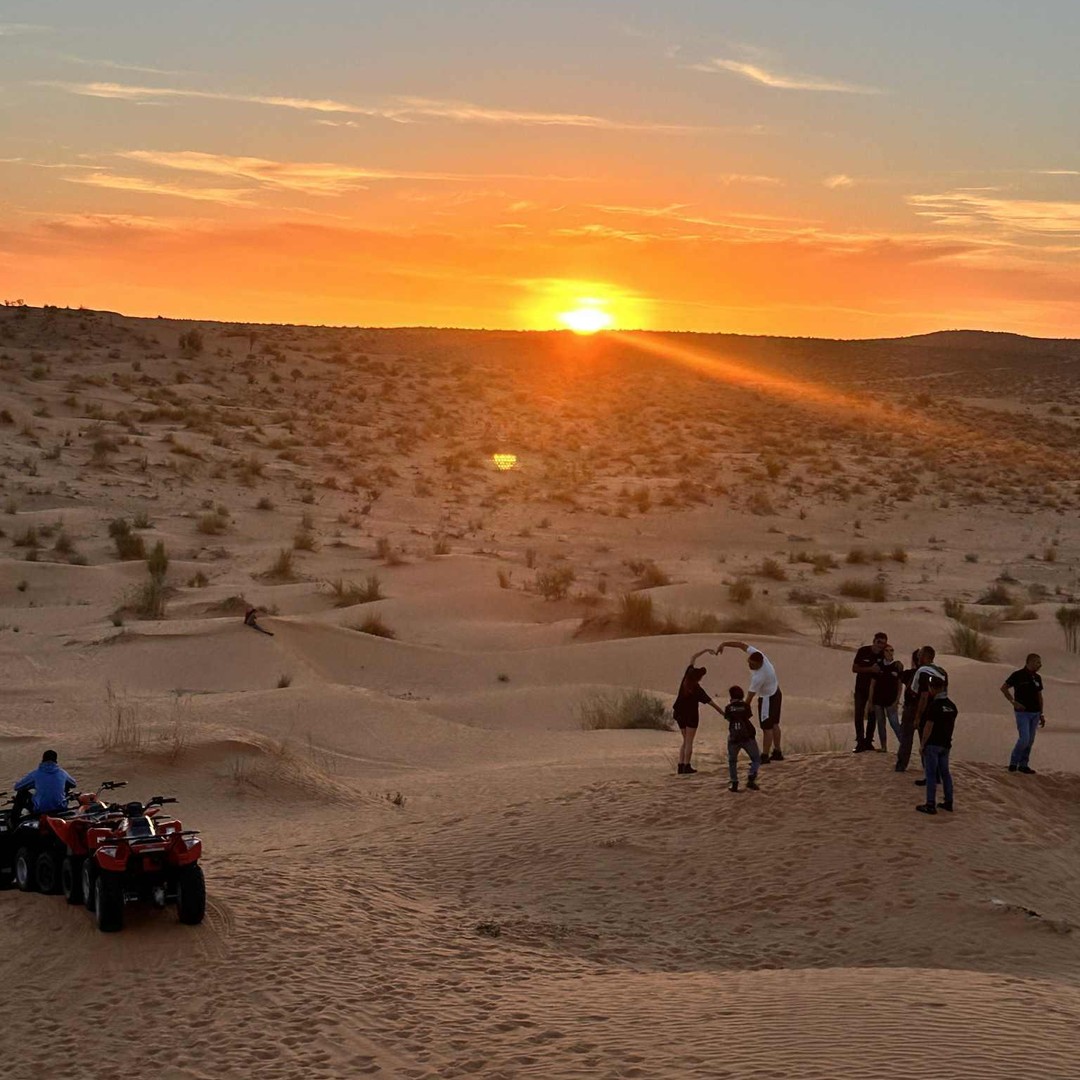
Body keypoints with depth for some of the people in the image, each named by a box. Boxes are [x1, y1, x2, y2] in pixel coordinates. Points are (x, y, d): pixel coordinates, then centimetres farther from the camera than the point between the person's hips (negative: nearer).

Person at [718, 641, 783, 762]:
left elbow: (750, 696, -24)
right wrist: (724, 644, -10)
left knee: (767, 728, -3)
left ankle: (765, 756, 3)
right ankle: (777, 752, 25)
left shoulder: (758, 677, -35)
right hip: (776, 694, 10)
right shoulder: (757, 654, -16)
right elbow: (742, 645, -8)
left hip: (767, 699, -10)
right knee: (774, 725, 17)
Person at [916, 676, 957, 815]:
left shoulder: (934, 706, -18)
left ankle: (930, 805, 0)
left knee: (931, 774, -2)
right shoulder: (951, 706, 5)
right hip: (945, 744, 7)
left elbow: (928, 727, -17)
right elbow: (952, 724, 12)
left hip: (932, 745, -7)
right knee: (945, 772, 15)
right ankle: (948, 802, 19)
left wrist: (922, 744, -10)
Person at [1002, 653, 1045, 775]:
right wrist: (1013, 702, -12)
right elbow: (1003, 688, -4)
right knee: (1024, 739, -12)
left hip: (1035, 713, 6)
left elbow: (1039, 696, 16)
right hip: (1022, 712, -6)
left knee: (1030, 741, 6)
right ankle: (1013, 762, 6)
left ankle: (1023, 765, 15)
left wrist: (1041, 714, 14)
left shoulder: (1037, 678, 9)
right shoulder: (1018, 675, -9)